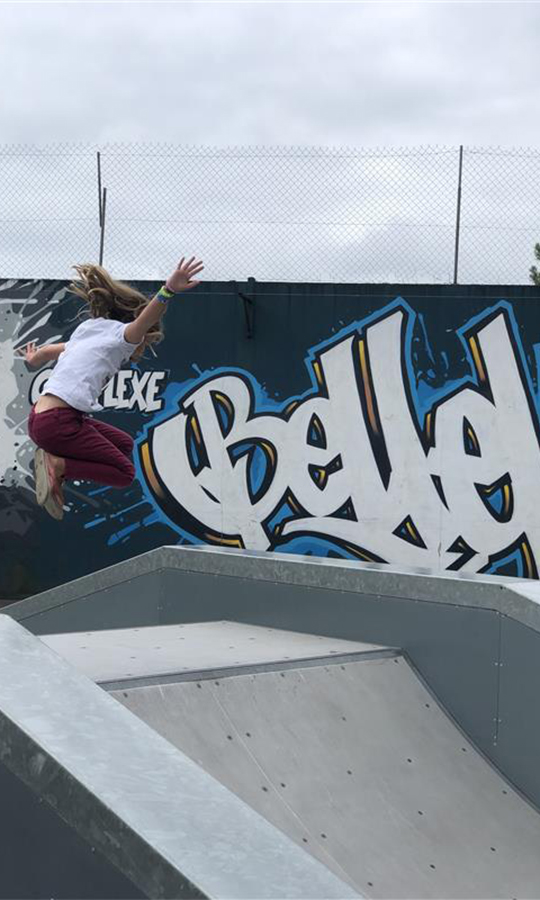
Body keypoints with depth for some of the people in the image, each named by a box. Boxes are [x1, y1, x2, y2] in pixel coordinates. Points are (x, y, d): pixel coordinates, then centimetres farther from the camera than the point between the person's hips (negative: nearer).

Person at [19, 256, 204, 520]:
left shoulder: (88, 332, 27)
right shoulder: (122, 334, 1)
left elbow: (47, 351, 43)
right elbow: (145, 320, -23)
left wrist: (32, 360, 65)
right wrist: (169, 290, -41)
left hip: (40, 417, 9)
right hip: (58, 422, -9)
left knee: (124, 444, 21)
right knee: (125, 472, 0)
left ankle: (54, 461, 4)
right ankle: (57, 465, -11)